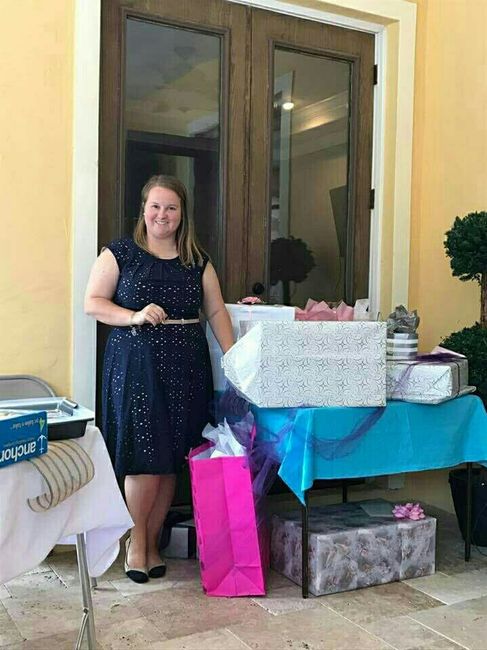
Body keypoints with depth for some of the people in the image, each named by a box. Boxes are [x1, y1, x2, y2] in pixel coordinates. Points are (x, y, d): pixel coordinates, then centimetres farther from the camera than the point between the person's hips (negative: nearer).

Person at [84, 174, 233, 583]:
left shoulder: (198, 262, 14)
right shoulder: (120, 253, 5)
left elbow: (217, 311, 10)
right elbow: (92, 303, 0)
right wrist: (135, 316, -16)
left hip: (187, 366, 3)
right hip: (136, 364, -3)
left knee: (171, 460, 5)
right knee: (145, 457, -7)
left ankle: (152, 542, 21)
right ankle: (135, 540, 14)